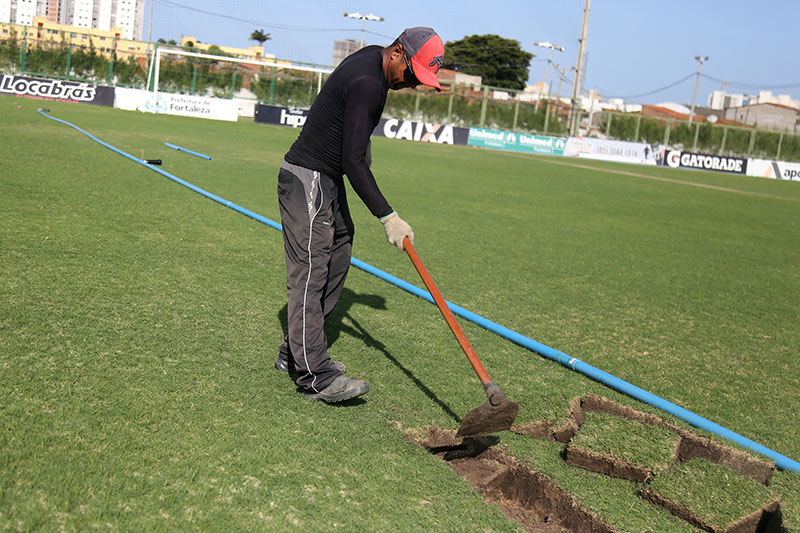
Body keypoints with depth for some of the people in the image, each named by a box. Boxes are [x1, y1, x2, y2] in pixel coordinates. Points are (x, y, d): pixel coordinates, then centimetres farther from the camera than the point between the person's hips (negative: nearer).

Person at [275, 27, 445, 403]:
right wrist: (387, 216, -28)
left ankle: (294, 353, 18)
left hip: (328, 181, 11)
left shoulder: (372, 57, 9)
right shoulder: (367, 82, -23)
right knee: (310, 270, -14)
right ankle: (315, 375, -16)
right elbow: (353, 161, -27)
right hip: (307, 178, -11)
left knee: (336, 262, 11)